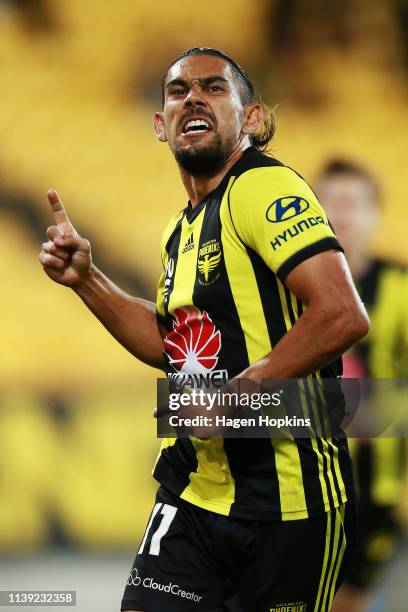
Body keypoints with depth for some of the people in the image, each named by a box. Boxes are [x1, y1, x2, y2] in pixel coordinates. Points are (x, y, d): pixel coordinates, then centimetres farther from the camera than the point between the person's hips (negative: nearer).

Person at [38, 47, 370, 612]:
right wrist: (86, 280, 18)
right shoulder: (183, 228, 16)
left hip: (285, 497, -8)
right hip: (192, 492, 8)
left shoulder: (264, 186, -12)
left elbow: (343, 315, -23)